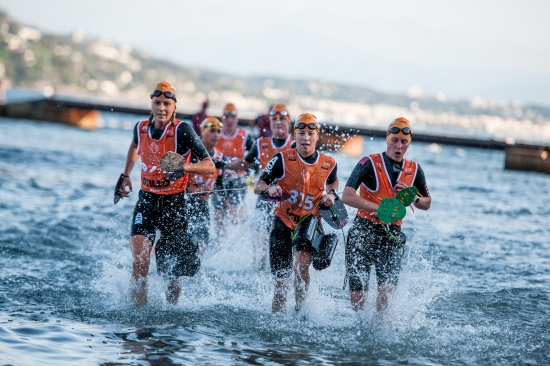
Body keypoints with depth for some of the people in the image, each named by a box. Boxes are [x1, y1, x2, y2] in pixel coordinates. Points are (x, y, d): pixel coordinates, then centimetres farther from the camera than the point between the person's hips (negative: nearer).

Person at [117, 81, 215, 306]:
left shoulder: (182, 130, -15)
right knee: (139, 259, -17)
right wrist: (126, 176, 24)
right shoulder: (141, 128, -1)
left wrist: (187, 167, -37)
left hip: (174, 203, -2)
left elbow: (210, 166, -20)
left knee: (172, 269, 7)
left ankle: (171, 308, 33)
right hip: (147, 200, 2)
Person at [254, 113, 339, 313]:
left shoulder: (328, 164, 1)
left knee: (301, 263, -24)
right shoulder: (283, 159, -6)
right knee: (281, 279, -1)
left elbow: (333, 181, 24)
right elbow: (257, 187, -5)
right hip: (283, 223, -1)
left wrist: (331, 194, 3)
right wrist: (269, 189, -27)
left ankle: (300, 310, -7)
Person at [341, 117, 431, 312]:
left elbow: (427, 203, 17)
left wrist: (412, 197, -6)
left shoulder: (414, 170, 5)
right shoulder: (370, 163, -8)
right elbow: (346, 196, -17)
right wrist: (379, 208, -26)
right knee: (357, 296, -1)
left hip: (392, 235, 2)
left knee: (386, 291, -16)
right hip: (363, 232, -2)